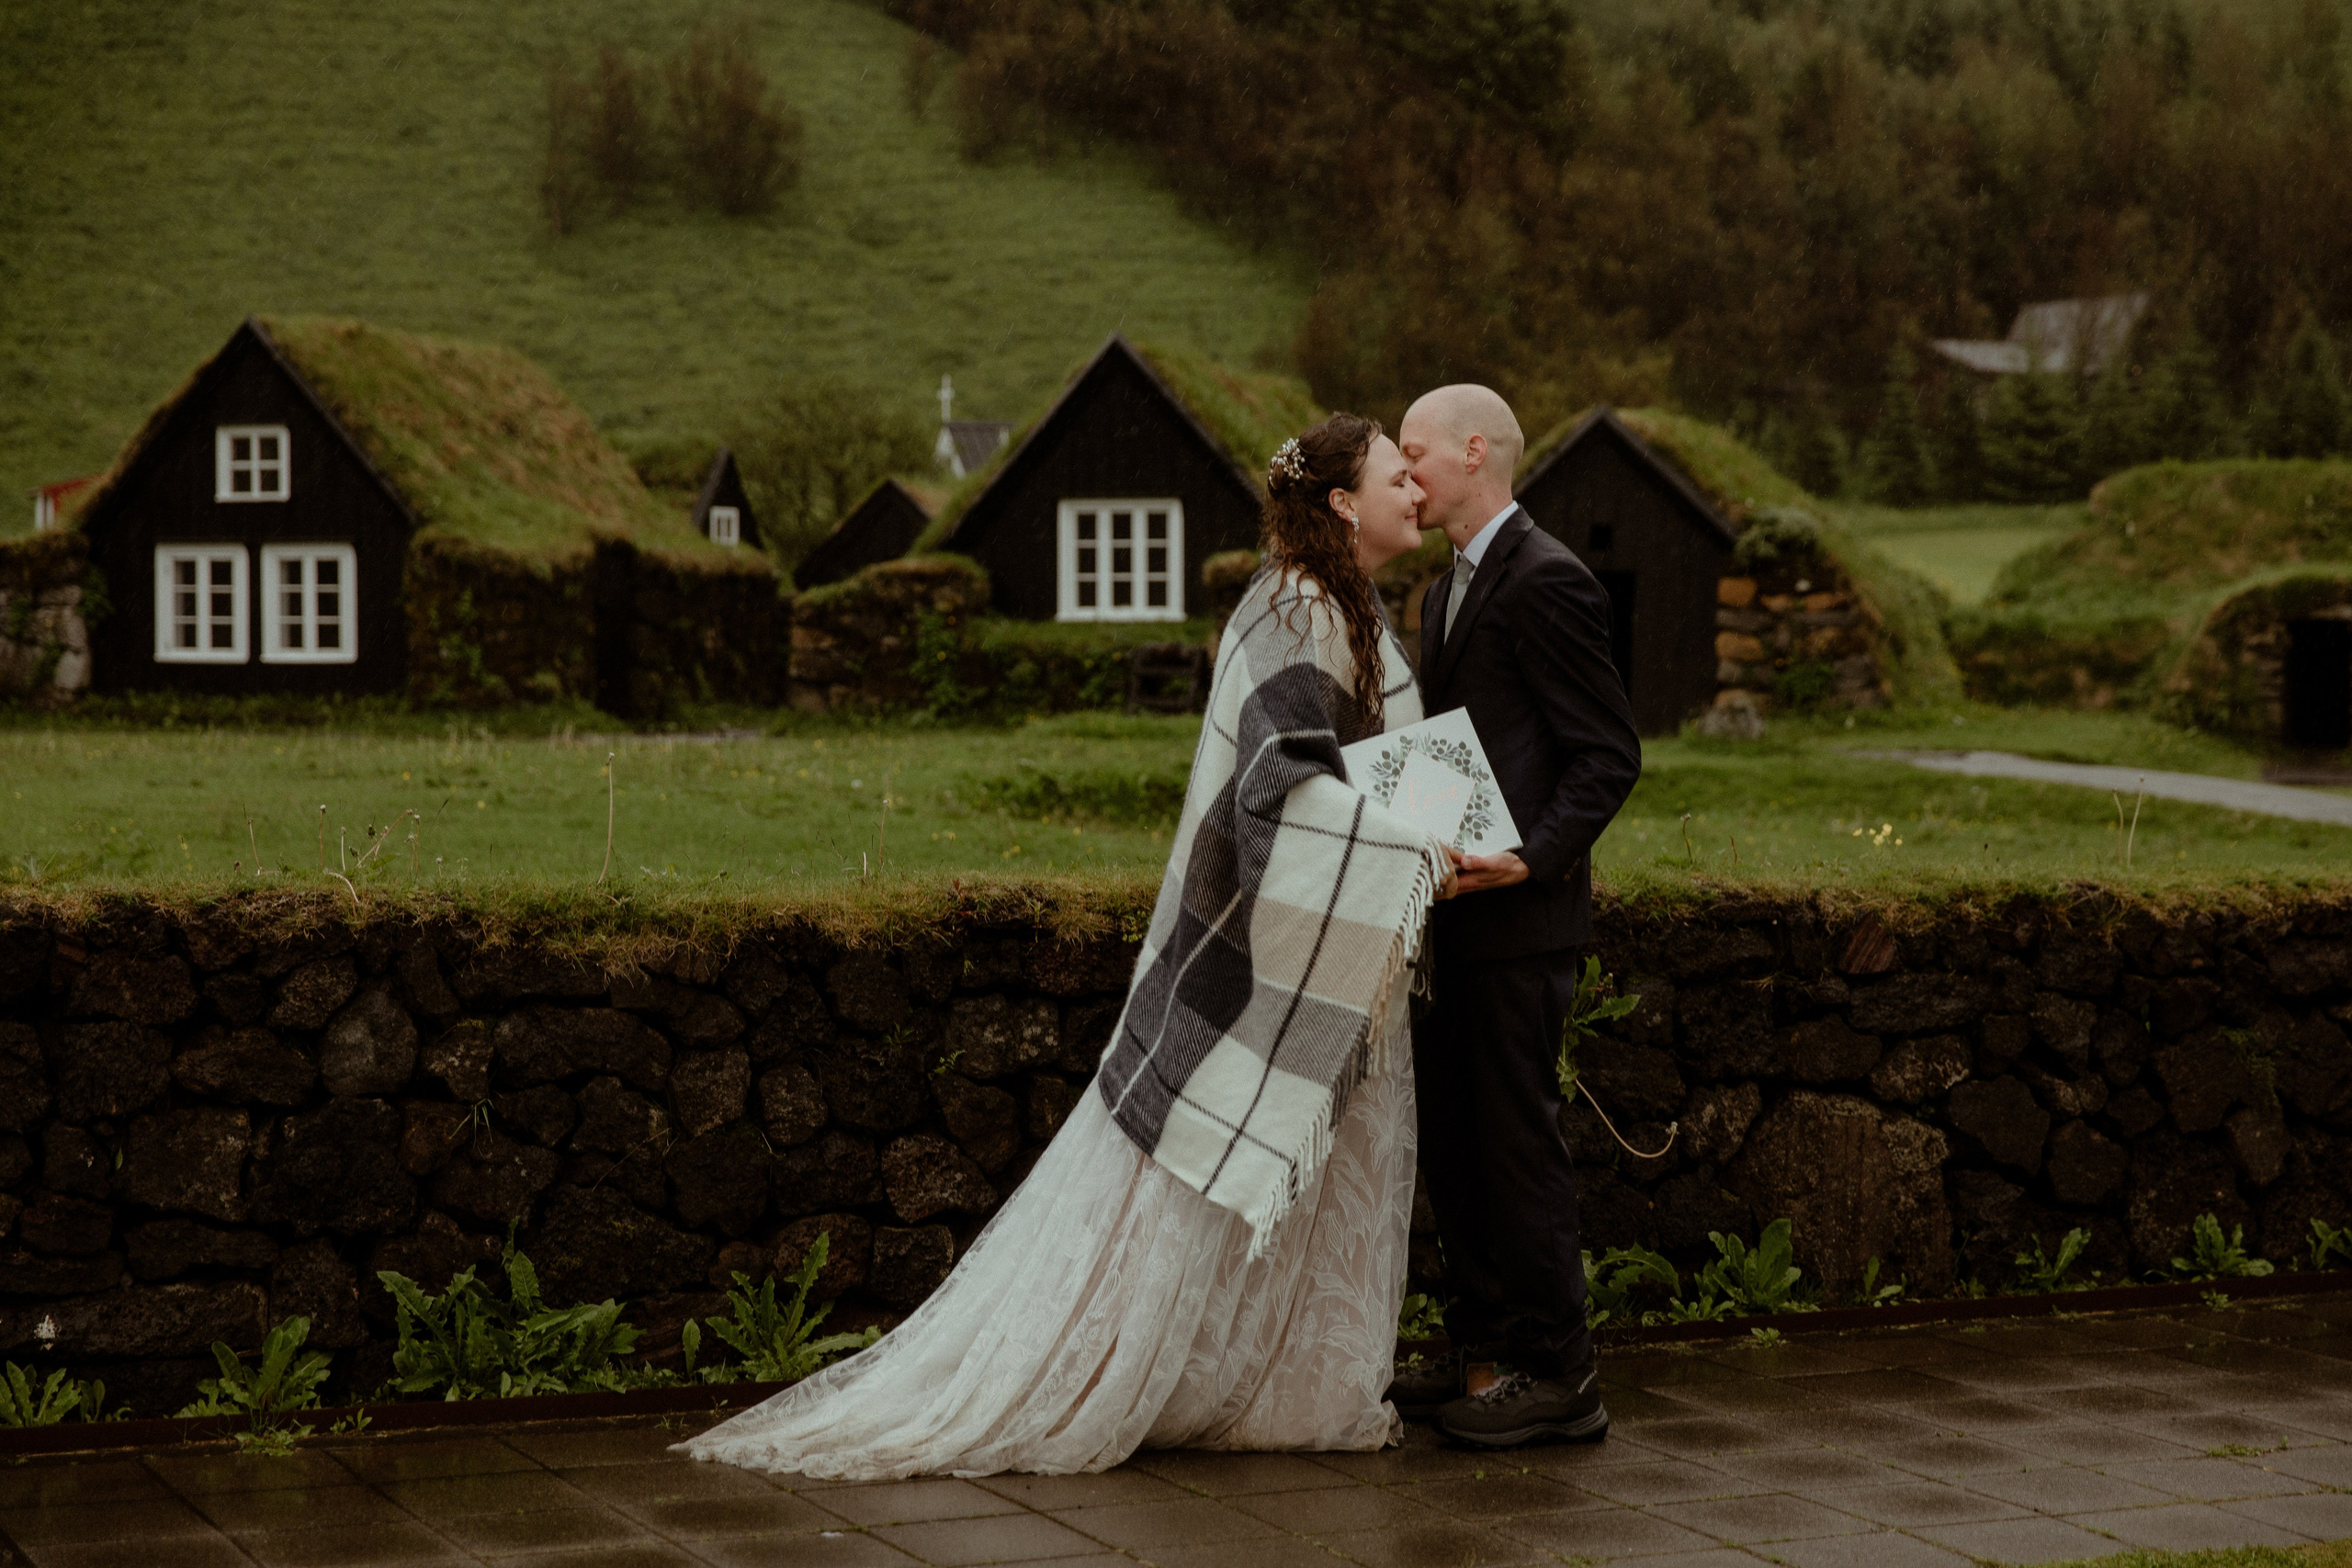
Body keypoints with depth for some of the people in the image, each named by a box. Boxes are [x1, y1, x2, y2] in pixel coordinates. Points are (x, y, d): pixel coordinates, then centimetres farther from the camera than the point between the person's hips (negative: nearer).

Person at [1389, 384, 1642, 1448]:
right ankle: (1487, 1350, 20)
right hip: (1455, 912, 10)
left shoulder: (1548, 583, -12)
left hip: (1518, 916, -10)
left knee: (1516, 1138, -6)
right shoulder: (1449, 590, 18)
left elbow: (1609, 754, -15)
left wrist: (1532, 855, -25)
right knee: (1449, 1137, 12)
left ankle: (1557, 1376, 1)